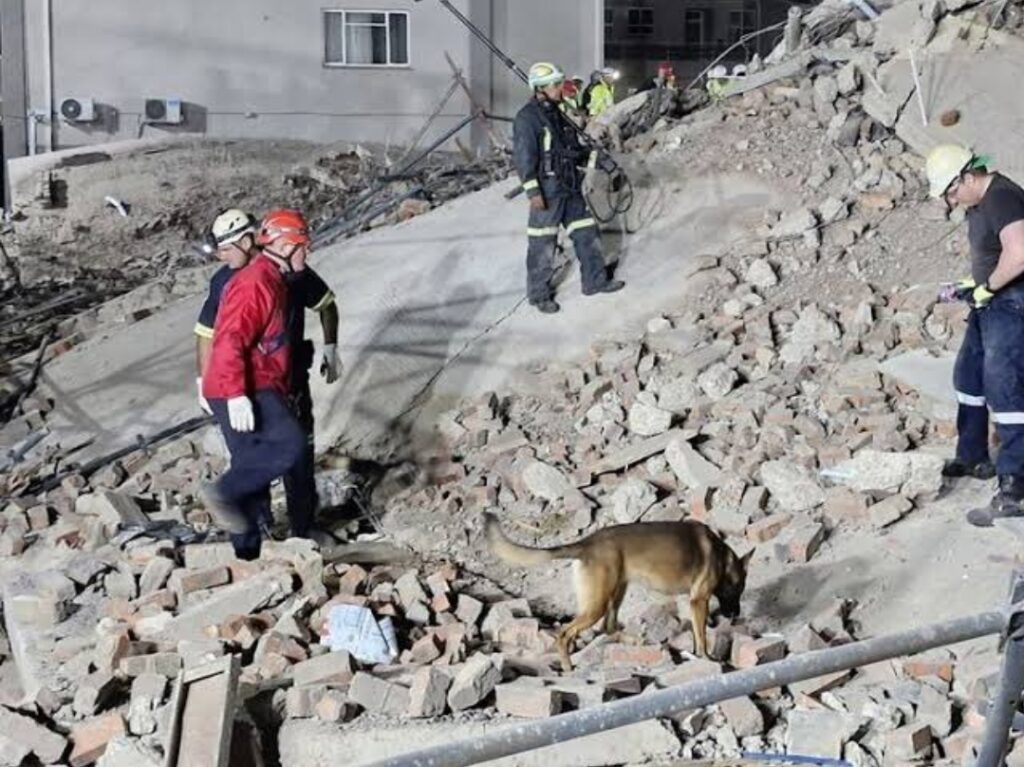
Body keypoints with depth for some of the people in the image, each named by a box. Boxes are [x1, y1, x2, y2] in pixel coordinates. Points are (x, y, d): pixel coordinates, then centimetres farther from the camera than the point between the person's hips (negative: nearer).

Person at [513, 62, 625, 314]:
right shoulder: (527, 118, -14)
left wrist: (596, 158, 9)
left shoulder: (557, 114, 12)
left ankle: (595, 281, 23)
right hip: (547, 191, -8)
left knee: (586, 233, 12)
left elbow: (575, 148, 21)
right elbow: (523, 157, -19)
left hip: (570, 187, 8)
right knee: (542, 244, 1)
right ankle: (539, 294, 12)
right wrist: (533, 192, -24)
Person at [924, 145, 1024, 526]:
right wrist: (972, 283, 9)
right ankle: (973, 458, 37)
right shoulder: (979, 201, 9)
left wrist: (986, 287, -22)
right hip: (991, 304, 11)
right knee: (969, 377, 20)